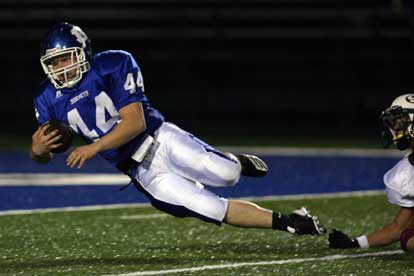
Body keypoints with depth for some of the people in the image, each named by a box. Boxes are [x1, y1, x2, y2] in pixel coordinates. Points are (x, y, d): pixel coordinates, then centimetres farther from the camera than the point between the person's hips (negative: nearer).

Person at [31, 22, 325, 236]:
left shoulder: (113, 65, -10)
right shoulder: (49, 100, 2)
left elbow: (135, 122, -14)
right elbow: (44, 157, 7)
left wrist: (95, 147, -24)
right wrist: (38, 150, -18)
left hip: (159, 139, -2)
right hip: (143, 172, 2)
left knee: (225, 175, -26)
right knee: (215, 210, -14)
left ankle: (234, 163, 13)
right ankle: (287, 223, -2)